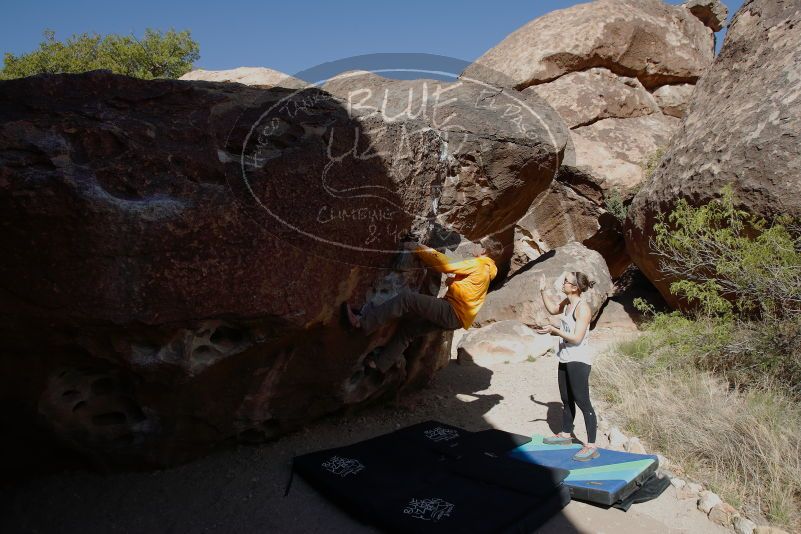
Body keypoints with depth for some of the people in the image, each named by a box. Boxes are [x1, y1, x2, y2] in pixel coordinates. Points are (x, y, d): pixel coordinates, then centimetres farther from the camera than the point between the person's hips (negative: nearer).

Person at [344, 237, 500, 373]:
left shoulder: (478, 264, -8)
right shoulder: (486, 268, 20)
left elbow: (445, 265, -11)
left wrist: (419, 248, -6)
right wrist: (453, 280, 12)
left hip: (452, 313, -10)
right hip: (454, 318, 10)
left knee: (407, 298, -23)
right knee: (408, 327, 13)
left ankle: (363, 322, -28)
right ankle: (380, 363, 14)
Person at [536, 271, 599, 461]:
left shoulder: (582, 308, -21)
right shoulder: (567, 303, 4)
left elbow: (577, 338, -24)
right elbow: (553, 309, 25)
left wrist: (553, 330, -24)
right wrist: (542, 291, 15)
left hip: (579, 361, -9)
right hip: (565, 359, 9)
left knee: (582, 401, -6)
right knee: (566, 399, 21)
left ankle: (591, 446, 0)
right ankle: (565, 435, 36)